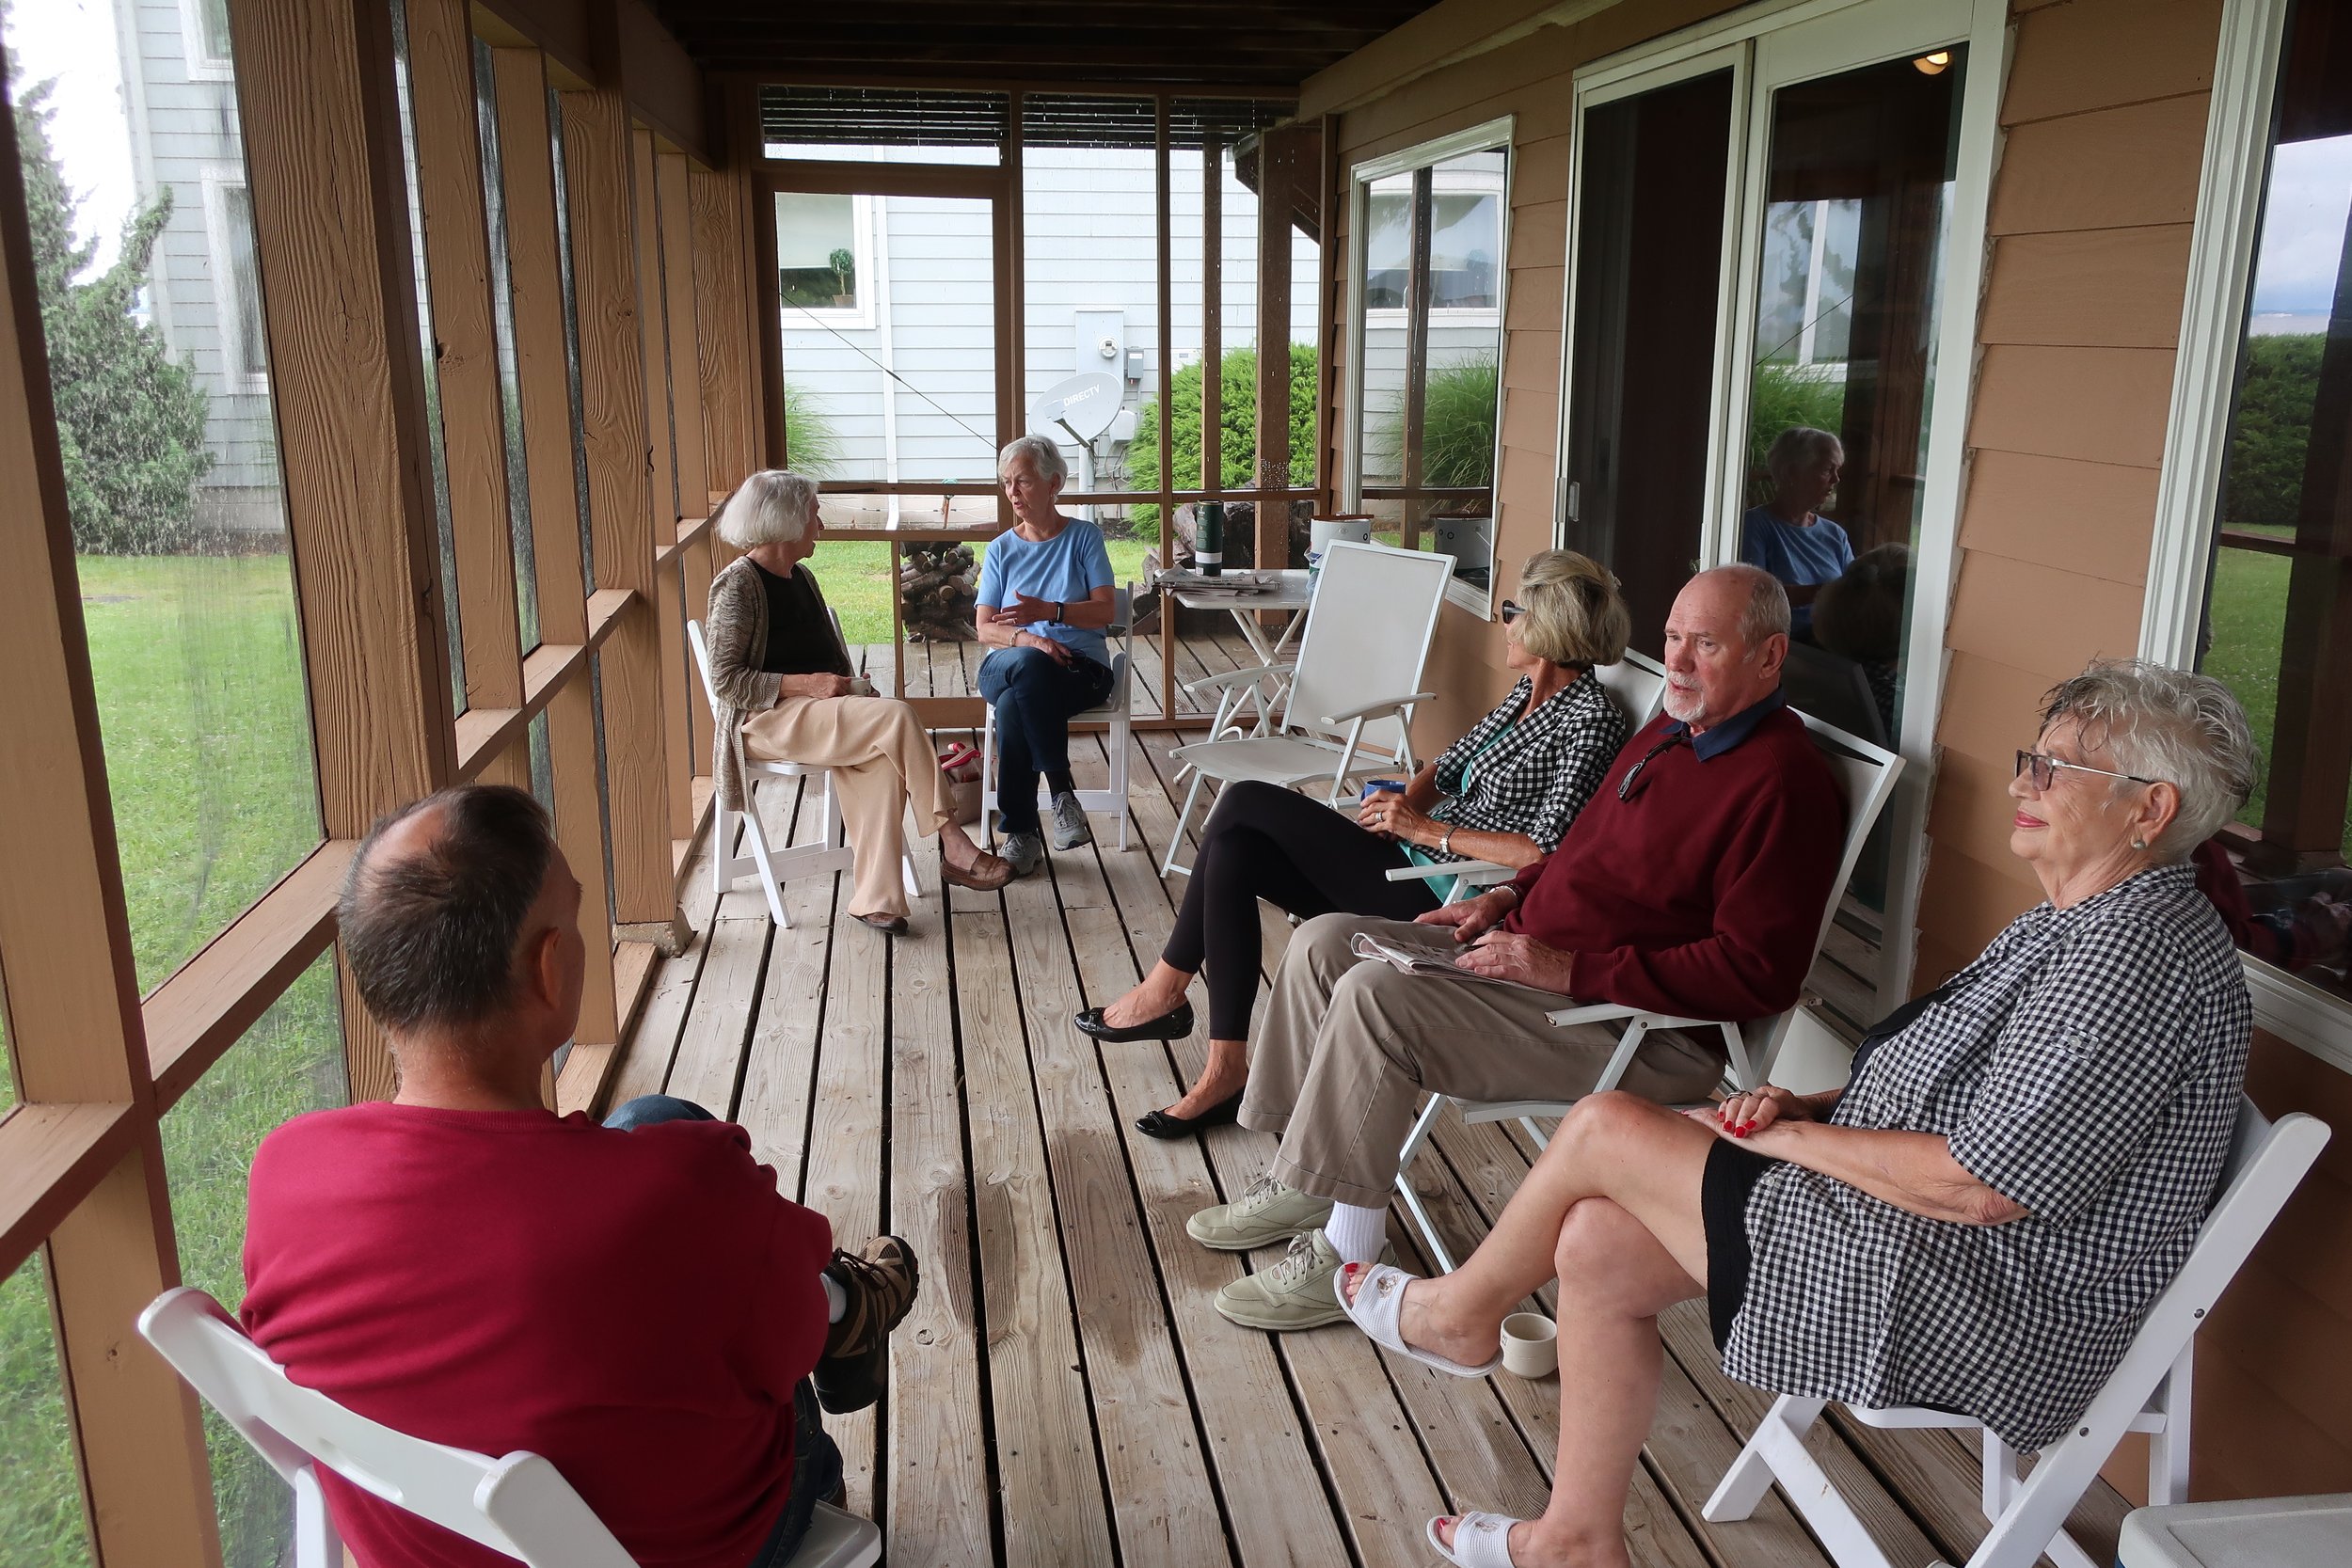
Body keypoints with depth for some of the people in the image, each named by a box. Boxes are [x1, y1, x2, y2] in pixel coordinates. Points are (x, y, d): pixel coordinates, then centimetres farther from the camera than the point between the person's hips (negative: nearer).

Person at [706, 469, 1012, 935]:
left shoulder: (801, 577, 18)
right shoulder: (737, 587, -7)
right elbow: (725, 680, -13)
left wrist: (848, 685, 5)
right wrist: (805, 683, -20)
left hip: (820, 709, 7)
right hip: (770, 719, -7)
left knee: (882, 762, -26)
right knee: (896, 717, -27)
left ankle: (874, 899, -29)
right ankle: (952, 843, -22)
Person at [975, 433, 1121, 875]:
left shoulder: (1084, 536, 7)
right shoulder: (1001, 549, 13)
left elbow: (1106, 610, -4)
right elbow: (985, 628, 5)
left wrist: (1049, 611, -21)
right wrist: (1027, 639, -18)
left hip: (1081, 669, -2)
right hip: (1007, 668, 2)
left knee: (1013, 707, -35)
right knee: (1028, 663, -38)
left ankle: (1021, 833, -28)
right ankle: (1062, 789, -32)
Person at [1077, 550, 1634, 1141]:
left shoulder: (1590, 720, -15)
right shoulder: (1530, 688, 14)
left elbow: (1546, 850, -24)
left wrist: (1429, 830, -18)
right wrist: (1403, 802, 1)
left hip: (1440, 898, -9)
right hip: (1414, 864, 9)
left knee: (1246, 802, -10)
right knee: (1232, 854, -9)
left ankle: (1165, 988, 4)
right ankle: (1226, 1071, -4)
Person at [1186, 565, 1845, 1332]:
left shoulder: (1781, 783, -19)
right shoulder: (1672, 732, 12)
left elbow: (1755, 974, -25)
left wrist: (1570, 969, -24)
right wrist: (1511, 895, 8)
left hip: (1638, 1030, -10)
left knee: (1375, 994, -26)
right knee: (1324, 942, 4)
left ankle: (1344, 1257, -12)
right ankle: (1298, 1183, 10)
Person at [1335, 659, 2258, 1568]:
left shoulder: (2136, 954, -23)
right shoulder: (2072, 923, 11)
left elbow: (1983, 1186, -28)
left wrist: (1797, 1135, -14)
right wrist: (1806, 1104, 2)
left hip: (1975, 1310, -10)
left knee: (1604, 1128, -9)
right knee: (1596, 1243, 1)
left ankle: (1461, 1311, 19)